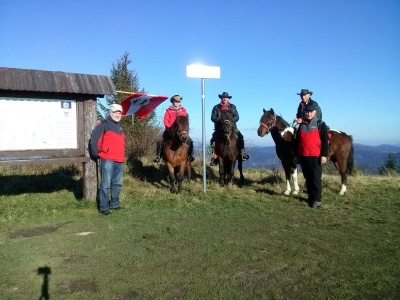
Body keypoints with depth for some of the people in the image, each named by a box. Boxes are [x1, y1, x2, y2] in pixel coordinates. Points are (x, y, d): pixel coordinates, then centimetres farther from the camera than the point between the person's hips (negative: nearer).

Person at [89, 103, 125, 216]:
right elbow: (94, 139, -12)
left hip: (119, 161, 8)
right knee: (106, 184, -4)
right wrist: (96, 154, -6)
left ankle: (114, 203, 26)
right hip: (107, 160, -8)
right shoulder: (103, 124, -7)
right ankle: (103, 207, 4)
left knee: (117, 183, 14)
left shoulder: (119, 126, 18)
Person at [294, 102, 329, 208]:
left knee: (316, 179, -1)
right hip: (303, 157, 5)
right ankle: (310, 197, 25)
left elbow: (325, 141, -5)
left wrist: (324, 155, -12)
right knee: (307, 178, 13)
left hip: (315, 157, -5)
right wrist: (296, 155, 13)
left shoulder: (320, 124, -1)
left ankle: (317, 200, 6)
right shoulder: (302, 125, 12)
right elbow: (297, 141, 15)